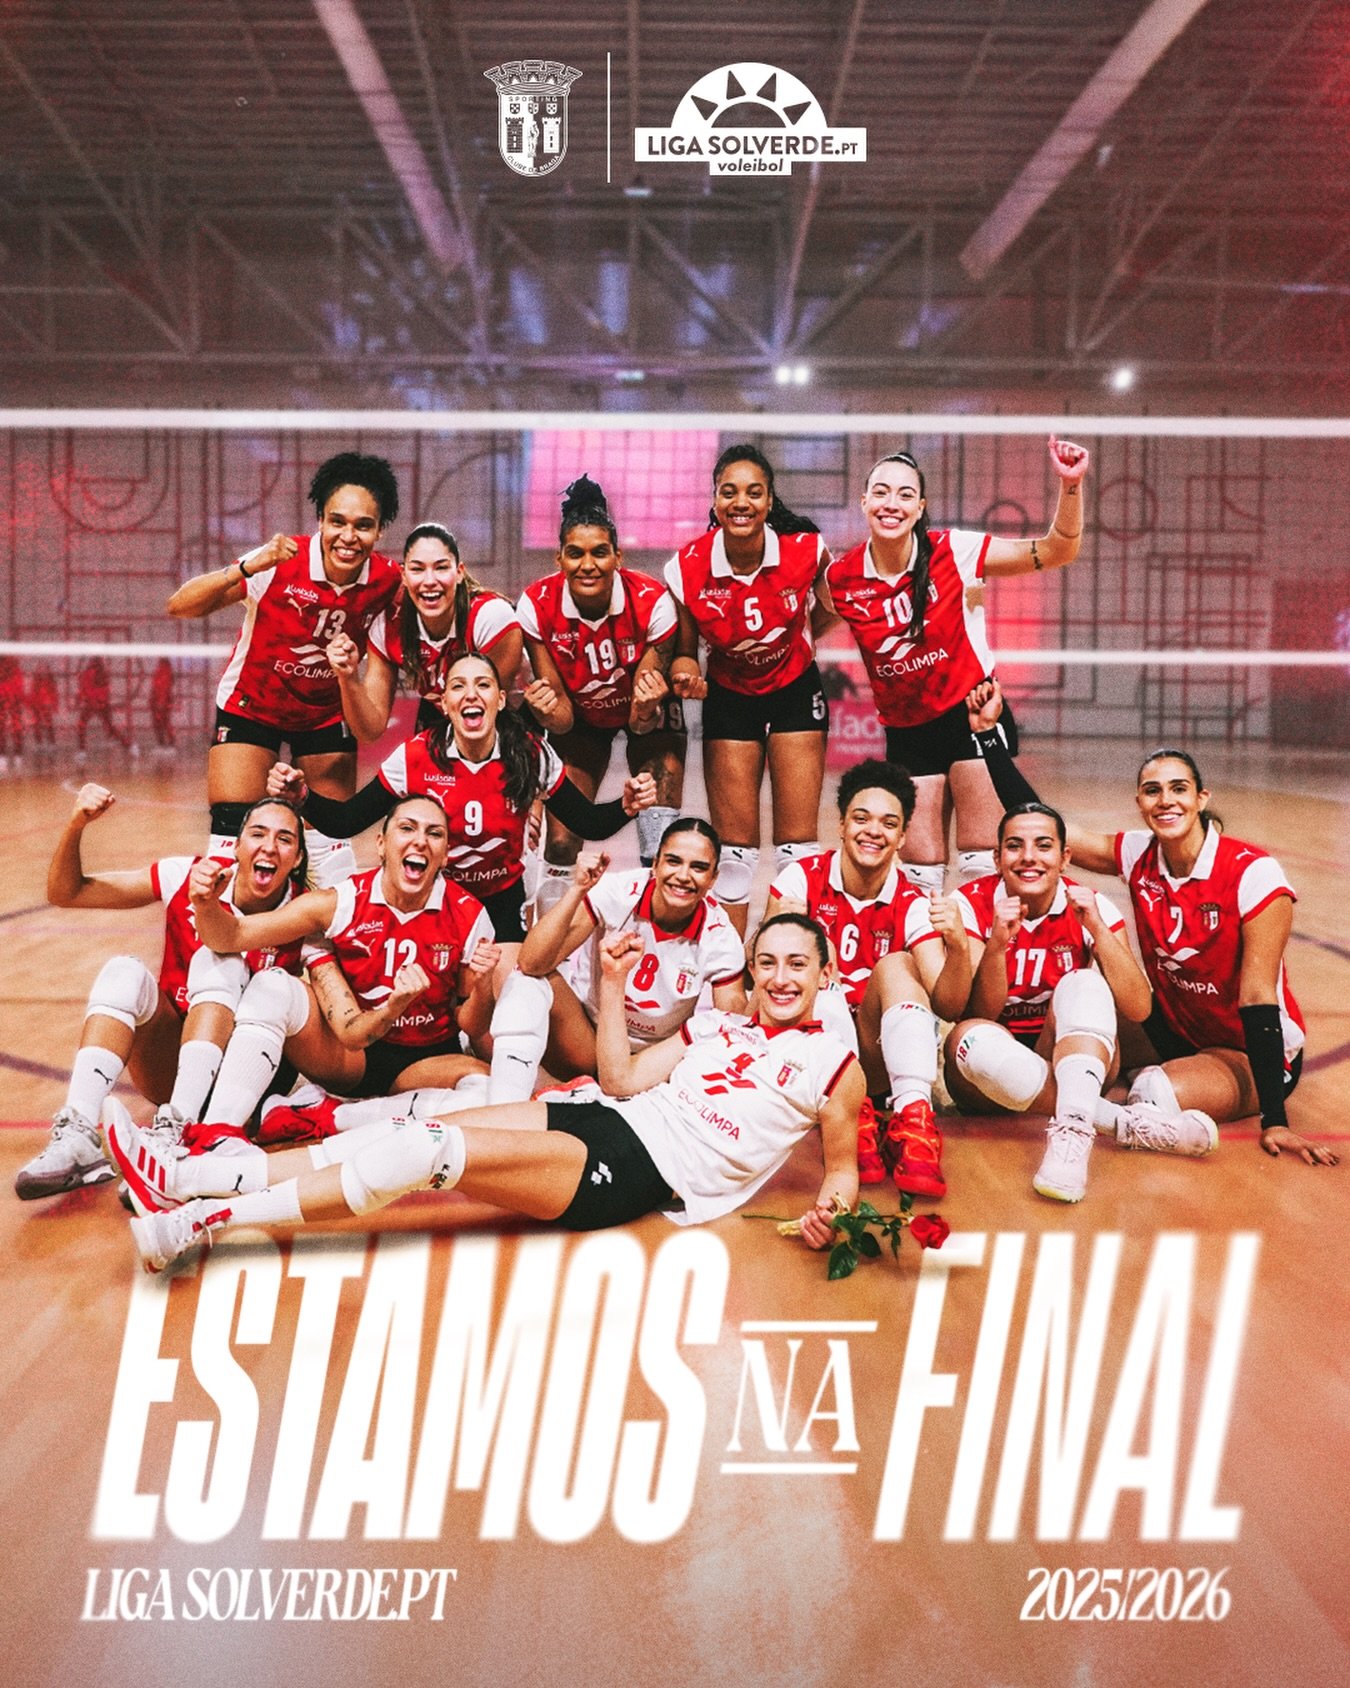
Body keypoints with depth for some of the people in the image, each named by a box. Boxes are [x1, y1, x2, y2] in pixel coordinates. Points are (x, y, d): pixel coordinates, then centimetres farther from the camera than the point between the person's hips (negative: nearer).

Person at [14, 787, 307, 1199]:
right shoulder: (185, 877, -6)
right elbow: (64, 893, -2)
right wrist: (76, 826, -21)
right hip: (167, 1067, 2)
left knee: (219, 960, -26)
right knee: (125, 971, -25)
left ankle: (176, 1132, -40)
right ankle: (78, 1136, -36)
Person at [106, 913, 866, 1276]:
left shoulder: (833, 1063, 6)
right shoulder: (719, 1026, 21)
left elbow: (844, 1164, 8)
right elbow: (625, 1078, 16)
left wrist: (830, 1209, -14)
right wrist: (612, 983, 11)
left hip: (648, 1174, -6)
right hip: (612, 1116, 6)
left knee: (432, 1150, -22)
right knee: (413, 1133, -13)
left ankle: (203, 1221, -22)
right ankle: (186, 1177, -13)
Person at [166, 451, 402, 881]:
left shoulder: (387, 581, -17)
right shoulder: (280, 563, -26)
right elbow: (179, 606, -30)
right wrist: (247, 568, -44)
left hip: (329, 712, 2)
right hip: (251, 705, -2)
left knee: (332, 841, 2)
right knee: (232, 834, -9)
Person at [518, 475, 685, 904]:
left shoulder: (652, 602, -29)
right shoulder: (537, 607, -25)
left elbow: (642, 723, -22)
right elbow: (562, 718, -19)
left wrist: (645, 710, -45)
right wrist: (548, 710, -41)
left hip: (645, 716, -1)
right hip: (580, 719, 1)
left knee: (663, 852, -16)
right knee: (561, 847, -10)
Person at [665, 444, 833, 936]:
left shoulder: (806, 550, -19)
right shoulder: (686, 569, -18)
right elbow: (683, 650, -7)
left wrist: (806, 637, -1)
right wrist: (684, 670, -26)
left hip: (795, 691, 0)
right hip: (729, 697, 0)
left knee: (798, 843, -2)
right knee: (735, 847, 1)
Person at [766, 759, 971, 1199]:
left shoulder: (911, 904, -2)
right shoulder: (802, 878, -4)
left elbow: (947, 1007, -11)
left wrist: (958, 946, -30)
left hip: (878, 1061, 1)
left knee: (897, 965, -23)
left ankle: (913, 1115, -35)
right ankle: (850, 1114, -34)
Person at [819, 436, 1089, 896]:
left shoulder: (952, 551, -13)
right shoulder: (840, 578, -7)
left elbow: (1057, 551, -12)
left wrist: (1070, 484, -25)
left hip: (973, 714, -2)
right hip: (905, 732, 2)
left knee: (982, 864, -6)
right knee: (919, 872, 4)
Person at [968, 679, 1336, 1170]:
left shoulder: (1254, 873, -22)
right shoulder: (1137, 857, -7)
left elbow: (1258, 997, -24)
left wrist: (1274, 1122, -26)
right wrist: (987, 731, -13)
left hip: (1253, 1054, -5)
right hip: (1171, 1030, 5)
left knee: (1157, 1097, -32)